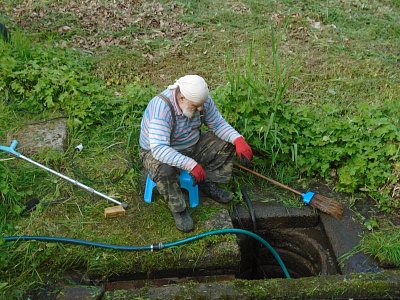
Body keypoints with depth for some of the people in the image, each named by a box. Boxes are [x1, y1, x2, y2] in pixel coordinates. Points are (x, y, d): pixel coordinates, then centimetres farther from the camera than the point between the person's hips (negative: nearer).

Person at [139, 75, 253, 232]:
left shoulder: (201, 99, -15)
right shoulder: (161, 108, -35)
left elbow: (218, 124, -5)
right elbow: (159, 149, -42)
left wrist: (238, 139, -24)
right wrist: (190, 165, -49)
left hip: (192, 147, 6)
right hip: (157, 152, -6)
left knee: (227, 142, -5)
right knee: (165, 171, -38)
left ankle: (207, 184, 9)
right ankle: (178, 209, -11)